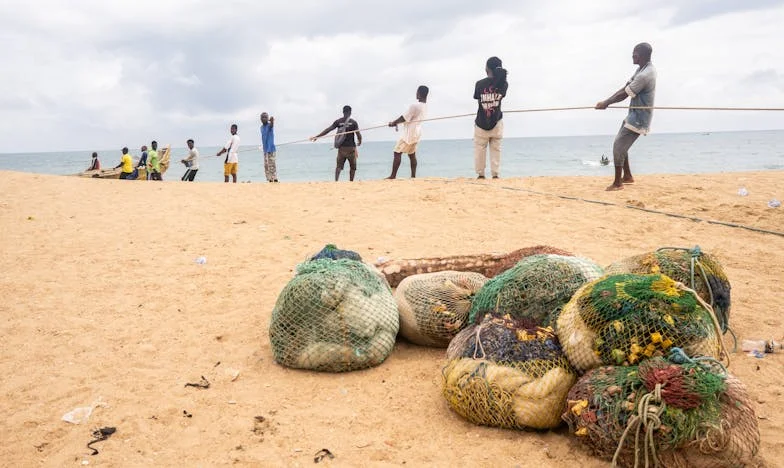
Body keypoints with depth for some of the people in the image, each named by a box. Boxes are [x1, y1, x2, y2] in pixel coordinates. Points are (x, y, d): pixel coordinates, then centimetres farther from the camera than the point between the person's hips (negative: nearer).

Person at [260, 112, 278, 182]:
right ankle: (270, 180, 11)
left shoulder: (269, 125, -7)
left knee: (272, 165, -12)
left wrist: (272, 120, -52)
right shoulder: (261, 128, 14)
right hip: (265, 149, 7)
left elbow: (272, 124, -31)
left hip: (271, 149, -7)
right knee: (266, 166, 6)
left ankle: (275, 179, -11)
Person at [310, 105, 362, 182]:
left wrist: (317, 136, 4)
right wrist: (359, 142, 15)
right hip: (351, 147, -3)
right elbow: (358, 134, -6)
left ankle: (336, 180, -12)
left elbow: (328, 130, 0)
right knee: (353, 167, 11)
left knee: (339, 166, 6)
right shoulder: (353, 122, -3)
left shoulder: (338, 121, 4)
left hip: (341, 147, 3)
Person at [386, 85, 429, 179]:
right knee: (412, 155, 14)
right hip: (416, 133, 9)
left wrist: (394, 122, 1)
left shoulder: (415, 106, -21)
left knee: (397, 152, -6)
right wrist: (397, 122, 13)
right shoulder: (424, 105, 7)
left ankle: (393, 175, -7)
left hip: (410, 133, -9)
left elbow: (404, 118, -15)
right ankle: (413, 176, 13)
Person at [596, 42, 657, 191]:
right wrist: (606, 101, 0)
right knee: (621, 145, 17)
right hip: (634, 115, 10)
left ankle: (617, 183, -3)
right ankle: (627, 176, 28)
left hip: (638, 118, -10)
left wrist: (606, 103, -7)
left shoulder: (645, 75, -24)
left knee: (618, 146, -10)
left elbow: (624, 94, -20)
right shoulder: (642, 69, 9)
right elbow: (624, 88, 8)